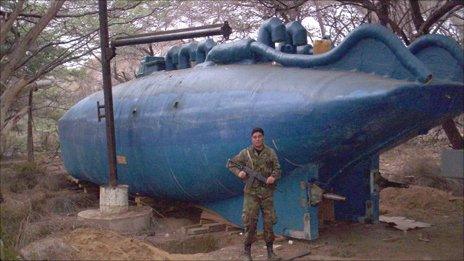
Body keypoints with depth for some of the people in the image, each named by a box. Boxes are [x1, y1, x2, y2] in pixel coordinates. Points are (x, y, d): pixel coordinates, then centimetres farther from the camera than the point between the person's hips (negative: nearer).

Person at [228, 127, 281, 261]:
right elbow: (231, 164, 7)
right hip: (251, 192, -2)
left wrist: (273, 176, -18)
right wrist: (239, 172, -12)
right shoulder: (245, 153, 1)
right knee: (250, 221, -2)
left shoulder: (270, 152, 5)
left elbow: (277, 168, 3)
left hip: (267, 192, 2)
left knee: (269, 221, 5)